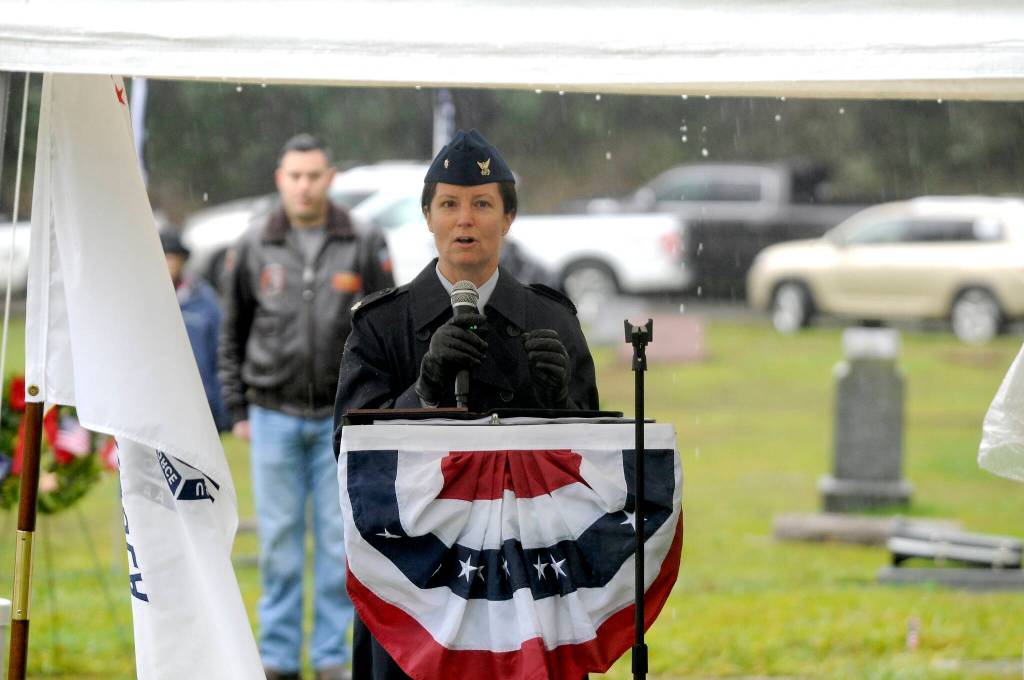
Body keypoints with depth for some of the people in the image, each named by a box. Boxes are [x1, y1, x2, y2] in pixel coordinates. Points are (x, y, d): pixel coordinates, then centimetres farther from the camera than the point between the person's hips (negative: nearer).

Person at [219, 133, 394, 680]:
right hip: (274, 419, 1)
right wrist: (237, 409, 5)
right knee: (279, 539, 3)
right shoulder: (254, 251, 4)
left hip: (341, 420, 0)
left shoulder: (363, 251, 1)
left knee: (337, 539, 2)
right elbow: (233, 334, 9)